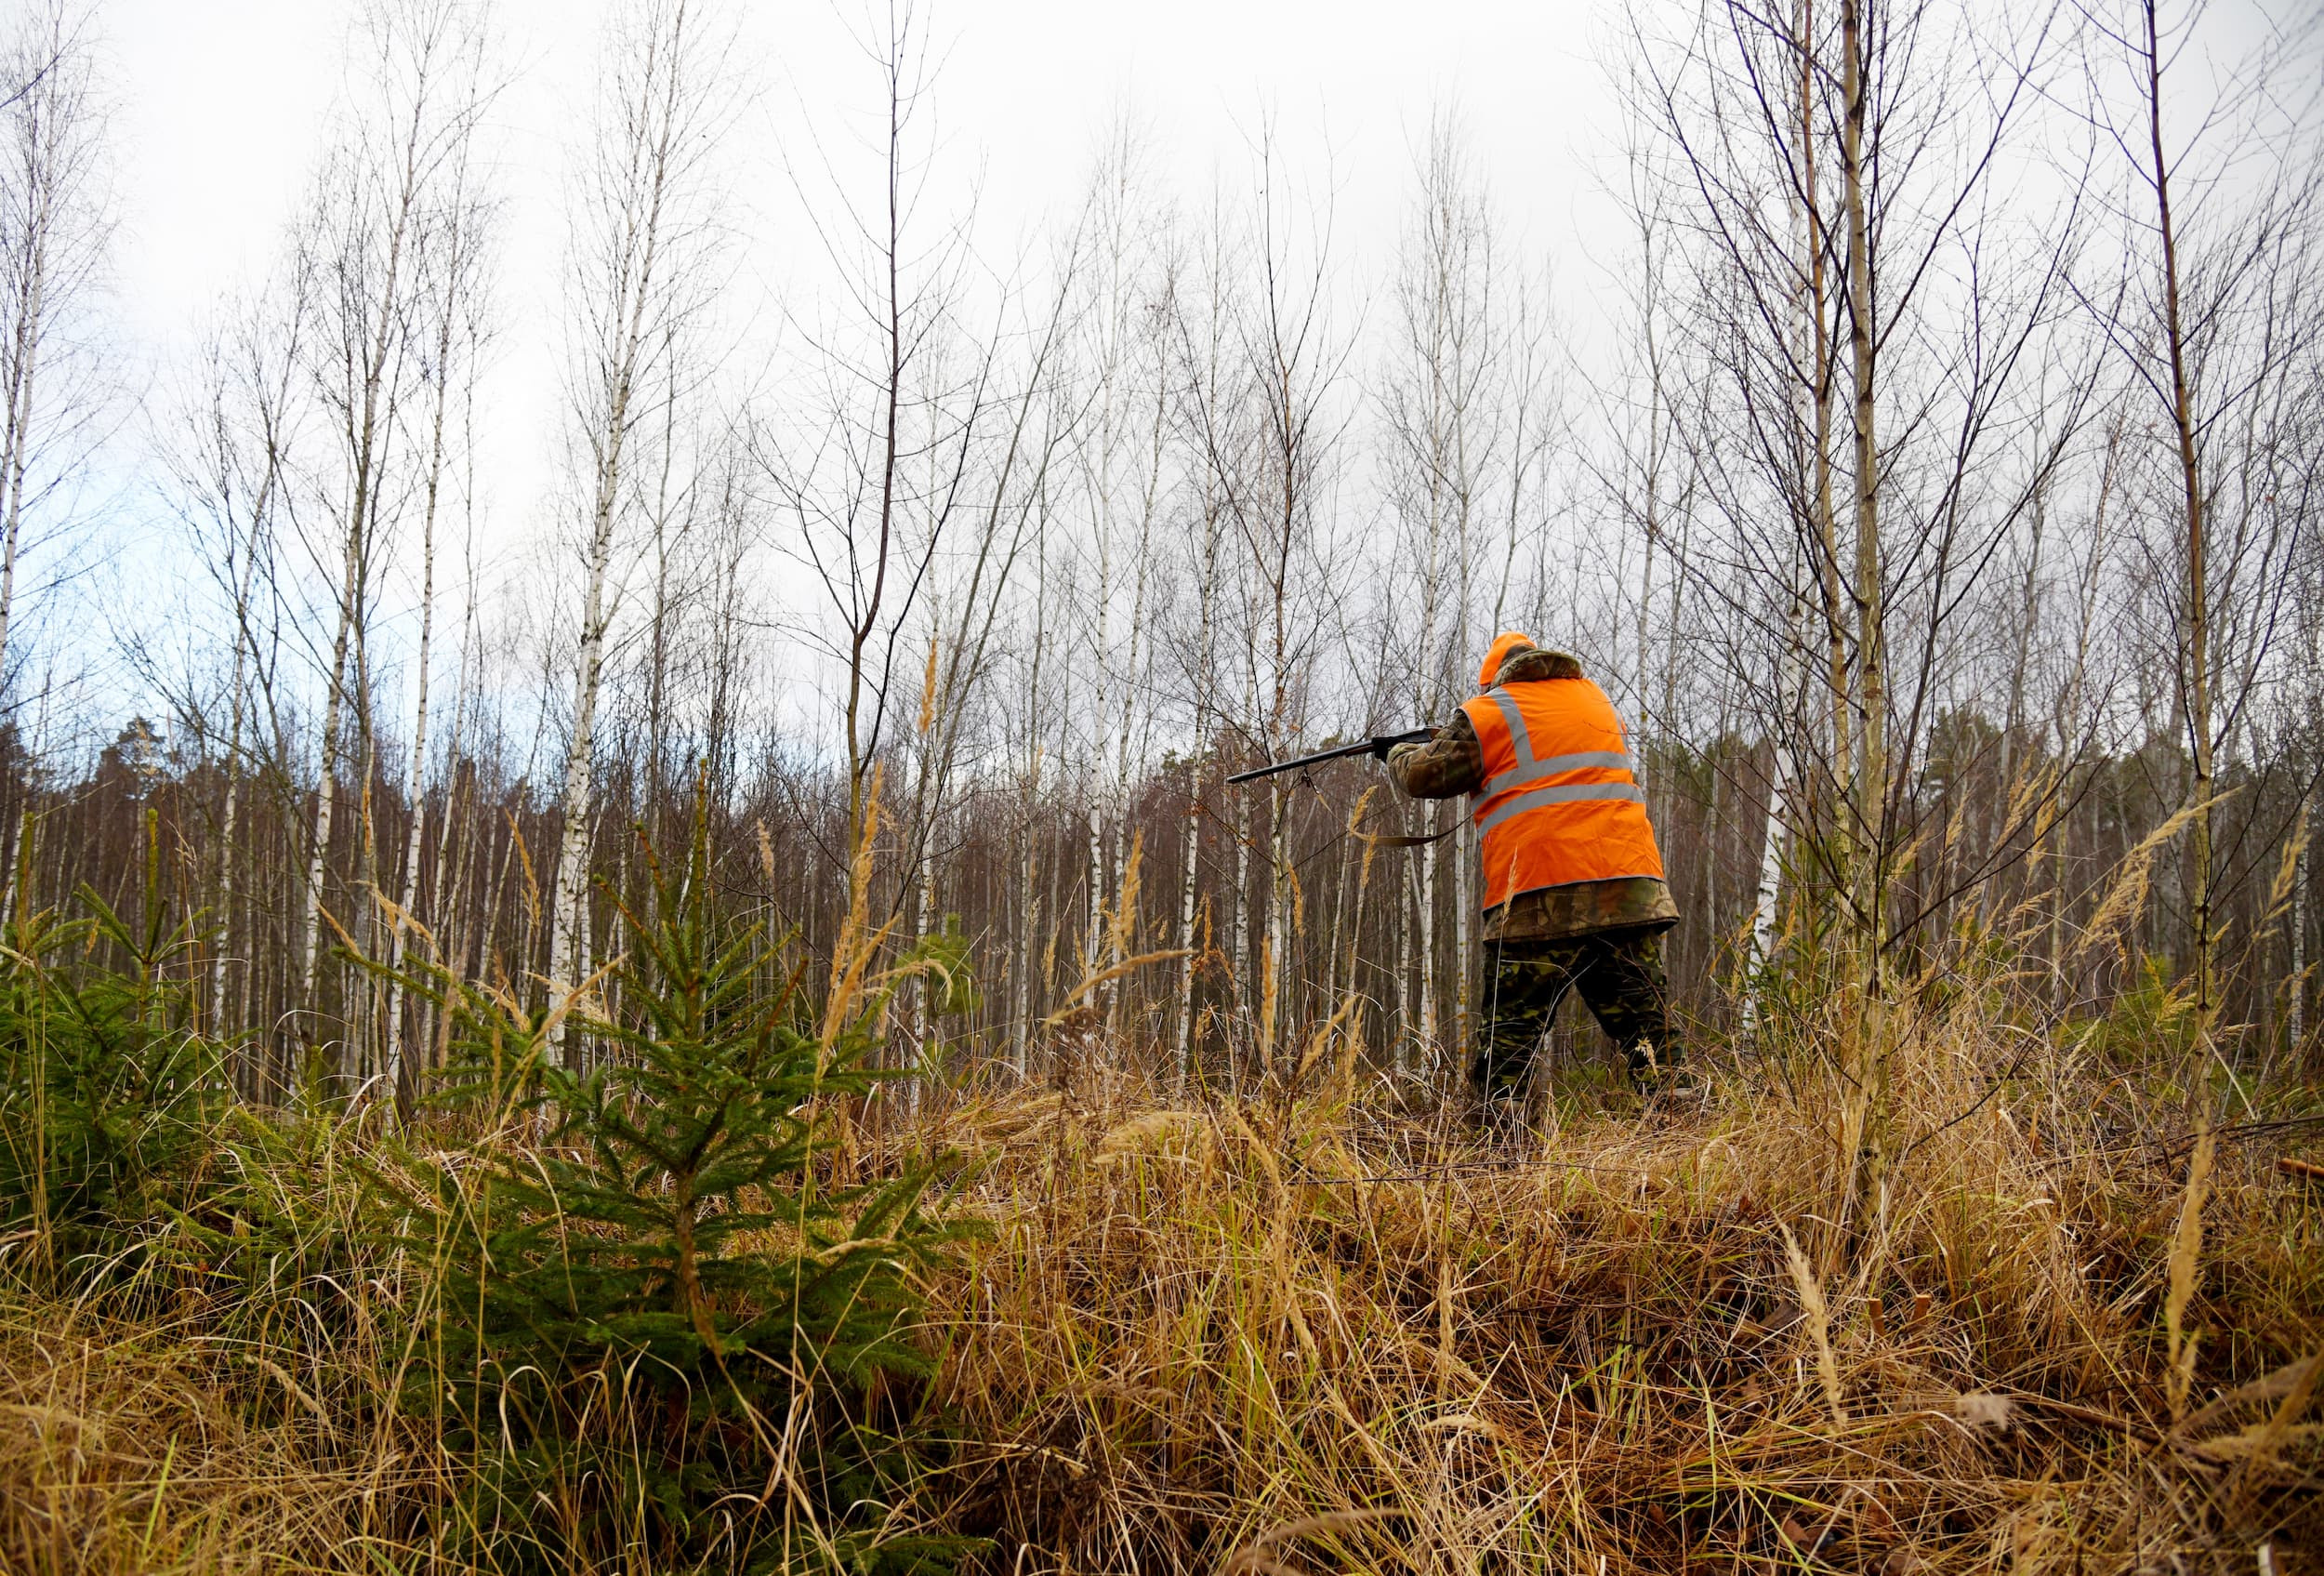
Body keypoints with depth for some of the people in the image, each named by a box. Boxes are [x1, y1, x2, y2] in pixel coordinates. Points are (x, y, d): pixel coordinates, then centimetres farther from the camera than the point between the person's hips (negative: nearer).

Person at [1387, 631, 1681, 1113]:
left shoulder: (1486, 715, 5)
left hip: (1537, 900, -4)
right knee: (1647, 1026, 5)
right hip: (1629, 886, 4)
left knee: (1508, 1036, 3)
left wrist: (1401, 755, 27)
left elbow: (1425, 777, 6)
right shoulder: (1598, 700, 22)